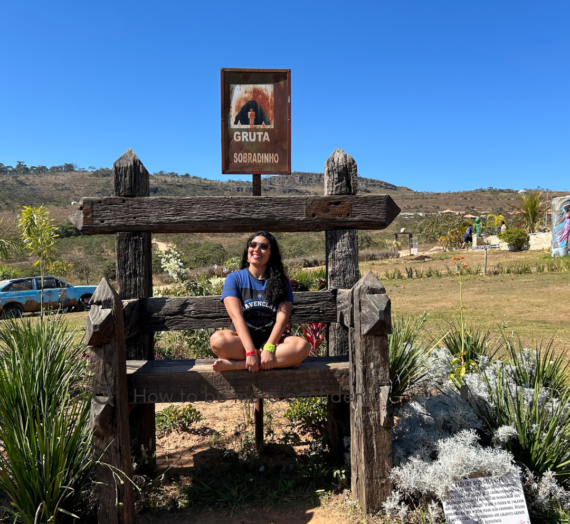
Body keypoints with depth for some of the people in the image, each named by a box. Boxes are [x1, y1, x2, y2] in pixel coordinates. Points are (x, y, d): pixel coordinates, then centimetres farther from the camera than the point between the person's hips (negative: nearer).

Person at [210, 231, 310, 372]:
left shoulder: (282, 281, 7)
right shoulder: (234, 279, 3)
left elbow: (282, 318, -7)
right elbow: (237, 317, -11)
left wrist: (269, 348, -24)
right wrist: (250, 351, -25)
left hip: (271, 340, 2)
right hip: (242, 340, -1)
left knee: (302, 345, -29)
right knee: (217, 339, -33)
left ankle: (236, 364, -29)